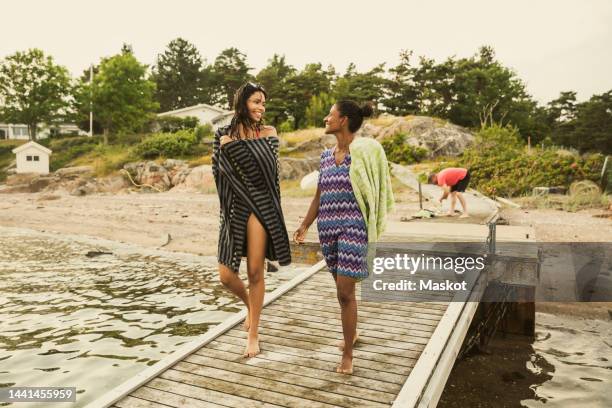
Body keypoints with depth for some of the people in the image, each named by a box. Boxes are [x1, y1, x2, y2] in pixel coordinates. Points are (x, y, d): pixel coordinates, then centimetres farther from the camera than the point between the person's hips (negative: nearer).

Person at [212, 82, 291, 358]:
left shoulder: (268, 132, 5)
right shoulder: (223, 134, 6)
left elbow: (269, 167, -6)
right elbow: (220, 171, 2)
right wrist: (225, 147, -8)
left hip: (259, 204, -1)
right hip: (234, 207, 2)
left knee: (255, 272, -1)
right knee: (226, 276, 0)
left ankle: (253, 334, 18)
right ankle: (250, 305, 35)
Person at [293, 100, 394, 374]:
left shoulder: (365, 151, -7)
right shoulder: (326, 155, 9)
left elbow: (374, 193, -7)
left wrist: (372, 230, -10)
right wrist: (304, 226, 14)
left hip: (353, 227, -6)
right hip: (328, 228, 6)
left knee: (345, 291, -8)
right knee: (342, 287, 17)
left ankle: (347, 354, 6)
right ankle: (352, 332, 40)